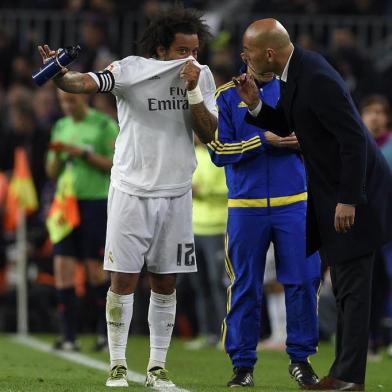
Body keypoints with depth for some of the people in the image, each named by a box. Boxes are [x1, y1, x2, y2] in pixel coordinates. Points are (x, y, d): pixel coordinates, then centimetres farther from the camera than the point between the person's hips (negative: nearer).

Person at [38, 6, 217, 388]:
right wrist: (60, 74, -45)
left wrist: (193, 91, -17)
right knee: (123, 279, -4)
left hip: (176, 195, 3)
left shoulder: (201, 77, 2)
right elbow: (86, 83, -24)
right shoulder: (130, 70, -9)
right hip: (131, 191, -3)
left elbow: (209, 134, -4)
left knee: (165, 284, 6)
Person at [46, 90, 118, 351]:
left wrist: (83, 153, -15)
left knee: (96, 268, -2)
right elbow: (53, 173, 15)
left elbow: (115, 165, -8)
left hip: (96, 202, -5)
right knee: (62, 266, -4)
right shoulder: (60, 127, 14)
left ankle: (105, 332, 11)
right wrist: (57, 155, -5)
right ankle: (69, 337, -2)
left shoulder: (105, 125, -2)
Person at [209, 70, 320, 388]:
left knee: (304, 280, -4)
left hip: (293, 203, 1)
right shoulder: (227, 96, 3)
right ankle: (243, 364, 12)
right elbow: (219, 151, -5)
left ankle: (301, 358, 9)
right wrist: (264, 140, -15)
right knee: (245, 288, 3)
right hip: (246, 206, -1)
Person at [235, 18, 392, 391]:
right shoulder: (295, 70, 3)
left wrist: (348, 200, -24)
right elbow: (284, 125, 15)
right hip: (330, 191, 10)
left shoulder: (316, 79, -26)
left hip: (354, 190, -10)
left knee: (352, 286, -6)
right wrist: (256, 104, -5)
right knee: (344, 286, 13)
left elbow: (353, 139, -26)